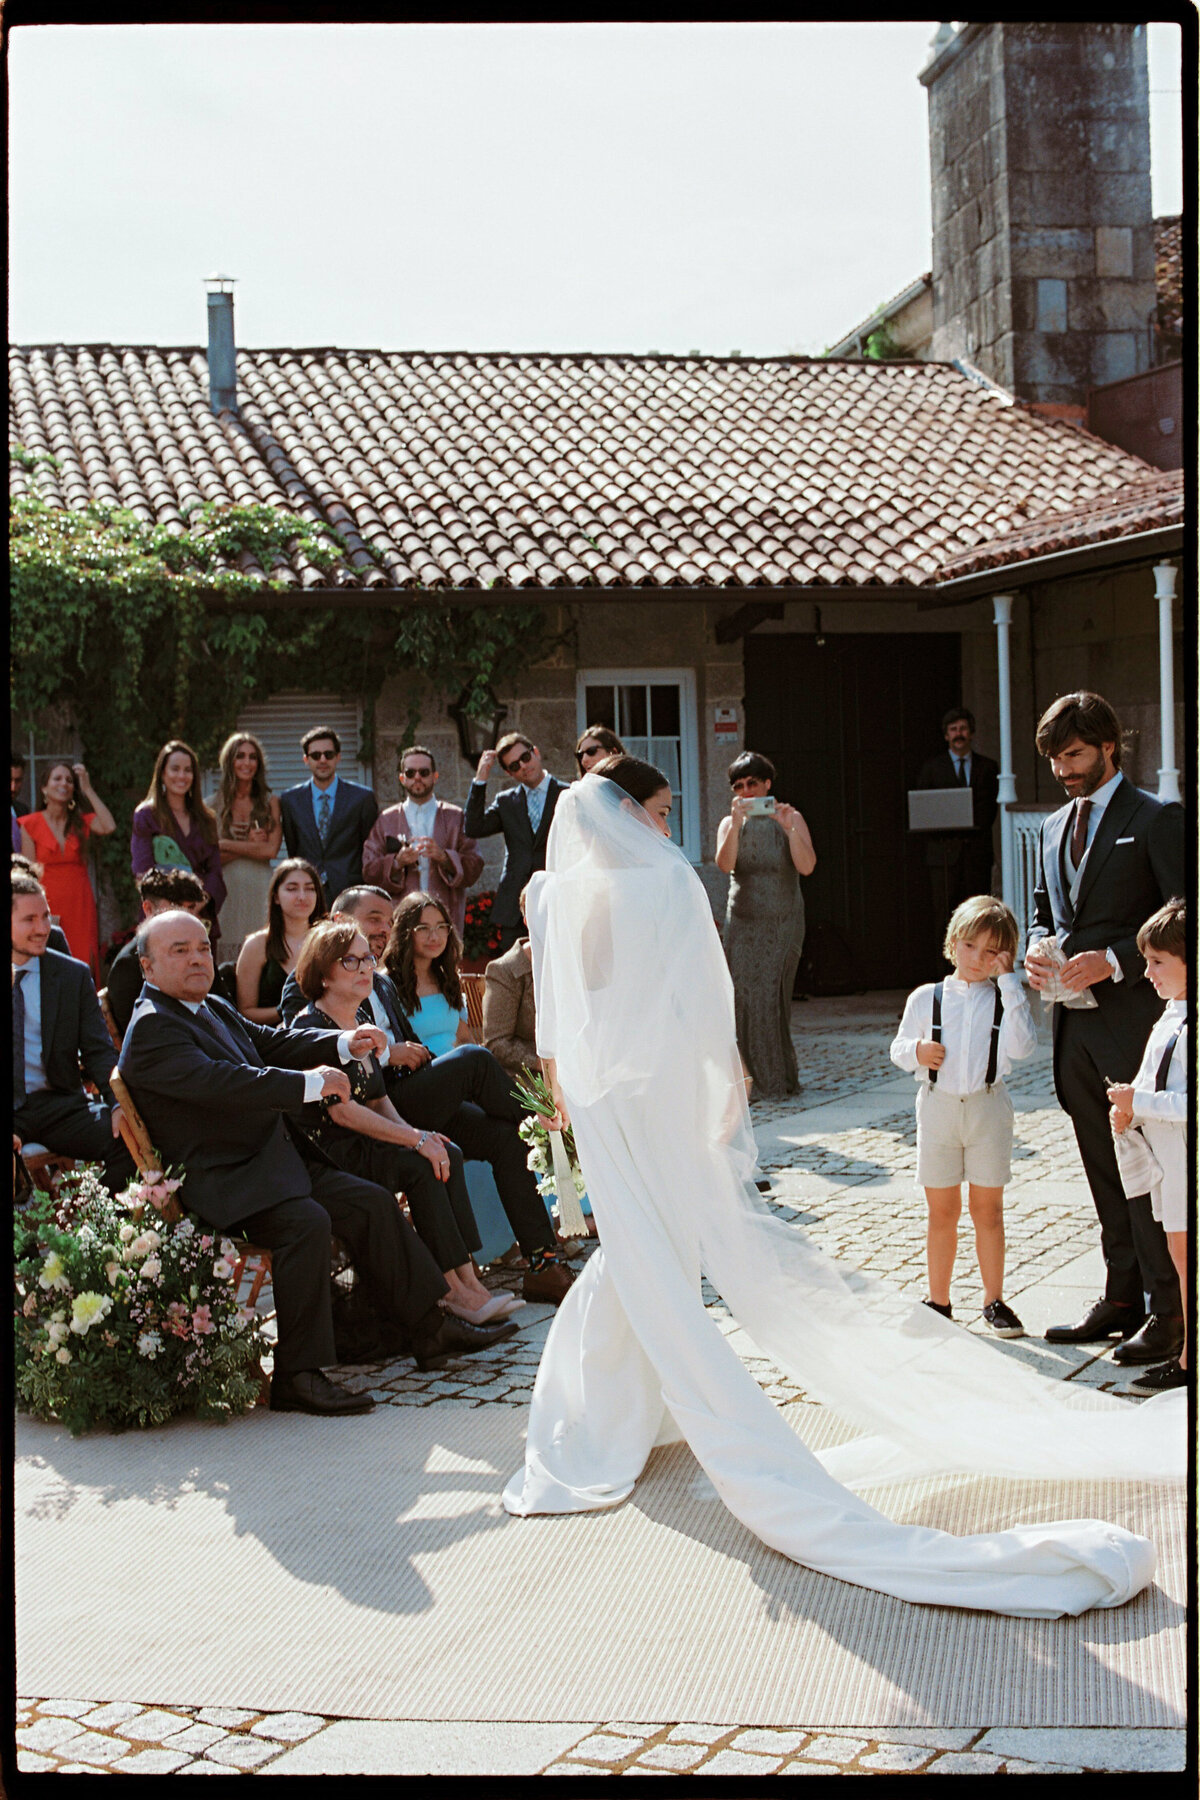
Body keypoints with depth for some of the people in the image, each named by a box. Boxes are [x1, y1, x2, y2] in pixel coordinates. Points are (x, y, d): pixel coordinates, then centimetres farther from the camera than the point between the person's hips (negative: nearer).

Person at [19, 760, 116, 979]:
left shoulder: (81, 821, 9)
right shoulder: (30, 825, 3)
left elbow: (109, 827, -12)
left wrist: (88, 790, -5)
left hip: (80, 906, 2)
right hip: (48, 905, -2)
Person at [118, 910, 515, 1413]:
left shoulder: (213, 1008, 17)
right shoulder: (151, 1028, -14)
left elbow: (272, 1042, 22)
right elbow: (217, 1081, -27)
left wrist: (344, 1045, 5)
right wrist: (309, 1083, -28)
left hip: (272, 1160, 10)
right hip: (221, 1181, -10)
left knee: (371, 1203, 5)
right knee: (306, 1221, -32)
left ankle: (427, 1328, 15)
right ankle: (296, 1376, -27)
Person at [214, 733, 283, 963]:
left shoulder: (271, 802, 8)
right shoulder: (214, 805, 7)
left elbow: (271, 850, -3)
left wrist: (224, 845, -2)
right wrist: (249, 845, -7)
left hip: (260, 890, 0)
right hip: (226, 889, 0)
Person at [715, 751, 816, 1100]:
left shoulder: (790, 819, 3)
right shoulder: (730, 823, 6)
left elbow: (807, 867, -11)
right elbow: (725, 864, -14)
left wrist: (790, 829, -24)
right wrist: (737, 822, -25)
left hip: (785, 922, -1)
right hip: (744, 923, 1)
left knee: (775, 996, -4)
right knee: (747, 996, -6)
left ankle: (779, 1077, 9)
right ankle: (757, 1079, 3)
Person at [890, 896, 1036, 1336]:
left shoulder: (1006, 999, -1)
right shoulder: (926, 998, 2)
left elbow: (1021, 1047, -17)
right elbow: (898, 1048, 8)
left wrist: (1009, 983, -17)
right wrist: (915, 1051, -15)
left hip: (987, 1107, -1)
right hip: (938, 1106, 1)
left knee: (987, 1209, 6)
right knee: (942, 1212, 9)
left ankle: (994, 1300, 19)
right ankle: (938, 1301, 20)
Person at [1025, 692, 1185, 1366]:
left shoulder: (1156, 819, -5)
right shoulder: (1054, 826, 17)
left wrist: (1113, 960, -19)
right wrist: (1038, 950, 2)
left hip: (1134, 1015, -7)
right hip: (1077, 1023, 7)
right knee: (1104, 1170, 13)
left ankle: (1169, 1310, 3)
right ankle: (1122, 1297, 22)